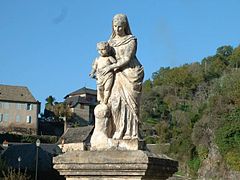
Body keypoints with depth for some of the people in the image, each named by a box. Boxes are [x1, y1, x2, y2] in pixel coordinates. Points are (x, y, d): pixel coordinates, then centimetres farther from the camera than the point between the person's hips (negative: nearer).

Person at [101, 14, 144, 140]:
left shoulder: (131, 40, 1)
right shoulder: (112, 41, 16)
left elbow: (127, 59, -8)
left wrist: (111, 67, -12)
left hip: (131, 73, -4)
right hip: (118, 74, 4)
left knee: (129, 102, -10)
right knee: (115, 101, -12)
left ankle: (131, 133, -10)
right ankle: (119, 132, -12)